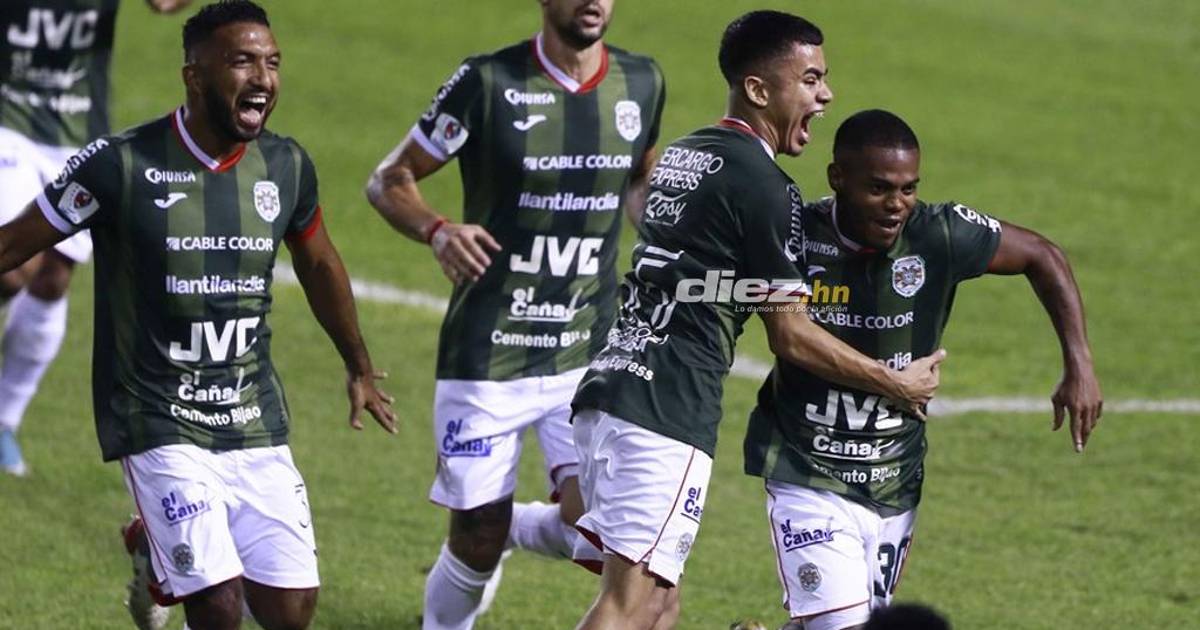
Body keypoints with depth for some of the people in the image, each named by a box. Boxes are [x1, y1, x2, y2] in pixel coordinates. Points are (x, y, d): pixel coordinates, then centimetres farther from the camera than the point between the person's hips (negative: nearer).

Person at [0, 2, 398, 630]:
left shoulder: (285, 167, 2)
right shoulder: (121, 165, -12)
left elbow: (318, 265, 21)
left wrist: (359, 368, 32)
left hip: (255, 416, 5)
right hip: (160, 423, -5)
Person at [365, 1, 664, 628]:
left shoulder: (641, 83, 3)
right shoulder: (488, 82, -10)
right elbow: (389, 181, -2)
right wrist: (437, 230, -22)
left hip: (588, 357, 3)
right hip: (488, 358, -3)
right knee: (476, 544, 0)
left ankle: (508, 527, 21)